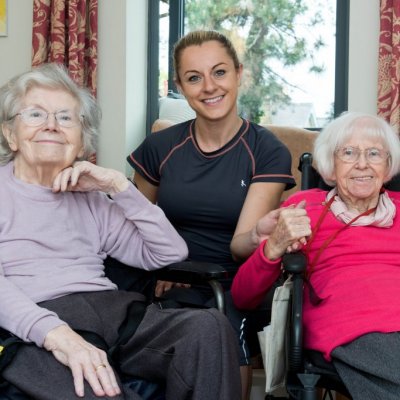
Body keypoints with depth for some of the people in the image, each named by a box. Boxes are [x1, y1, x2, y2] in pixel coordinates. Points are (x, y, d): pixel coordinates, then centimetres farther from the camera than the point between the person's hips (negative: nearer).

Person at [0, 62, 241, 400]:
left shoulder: (90, 199, 25)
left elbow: (171, 252, 18)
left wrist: (119, 186, 8)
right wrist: (56, 333, -26)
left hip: (113, 309, 5)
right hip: (37, 326, -5)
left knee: (209, 326, -24)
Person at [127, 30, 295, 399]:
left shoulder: (268, 152, -3)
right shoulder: (160, 148, 3)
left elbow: (240, 243, -11)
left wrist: (261, 234, -35)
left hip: (234, 288, -1)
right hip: (172, 287, 1)